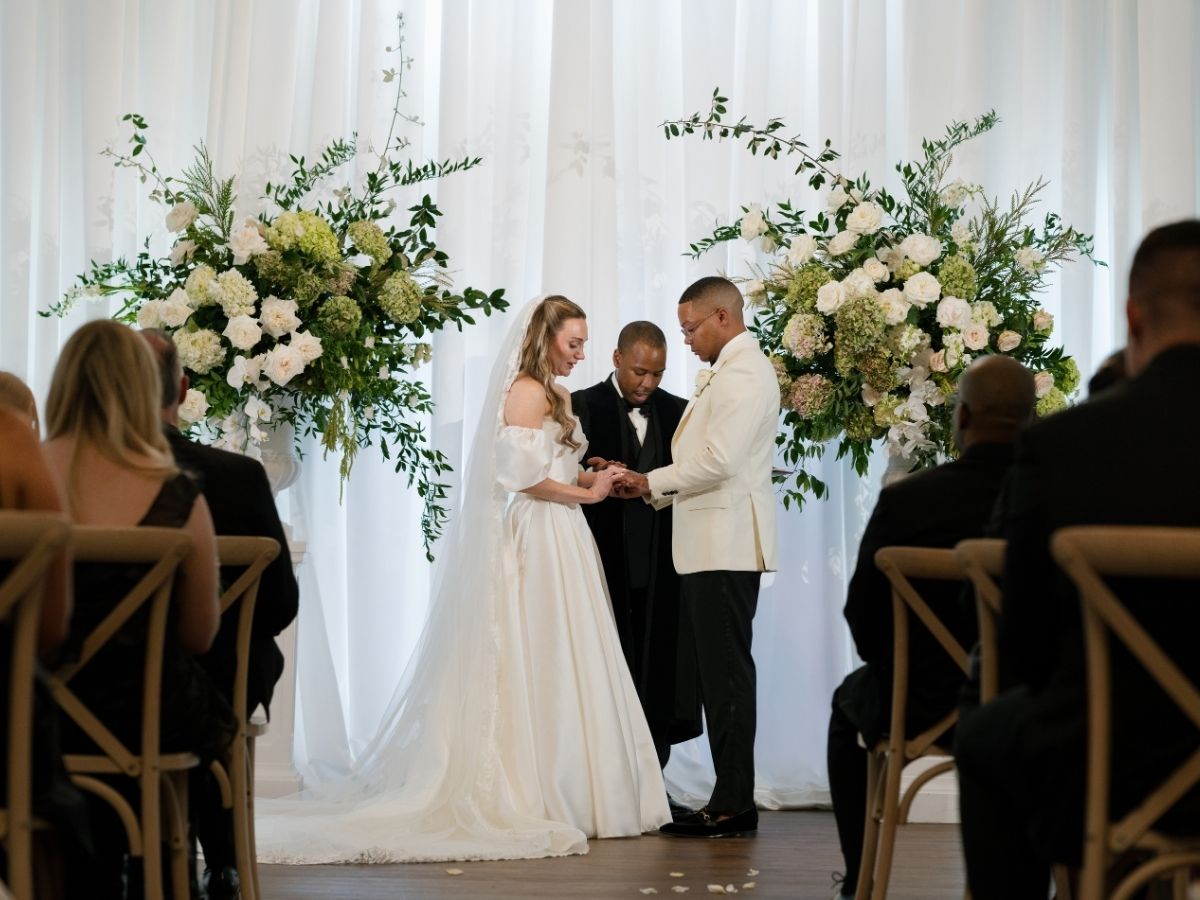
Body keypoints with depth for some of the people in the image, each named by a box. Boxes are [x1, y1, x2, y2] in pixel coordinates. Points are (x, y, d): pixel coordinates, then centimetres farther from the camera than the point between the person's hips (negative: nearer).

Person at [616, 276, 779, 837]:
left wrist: (652, 481, -7)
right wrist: (654, 491, 12)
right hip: (712, 544, 10)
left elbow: (717, 461, -20)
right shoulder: (730, 371, 21)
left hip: (726, 546, -10)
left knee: (726, 672, -9)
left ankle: (732, 806, -7)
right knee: (719, 671, 9)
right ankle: (732, 801, 12)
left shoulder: (742, 373, -12)